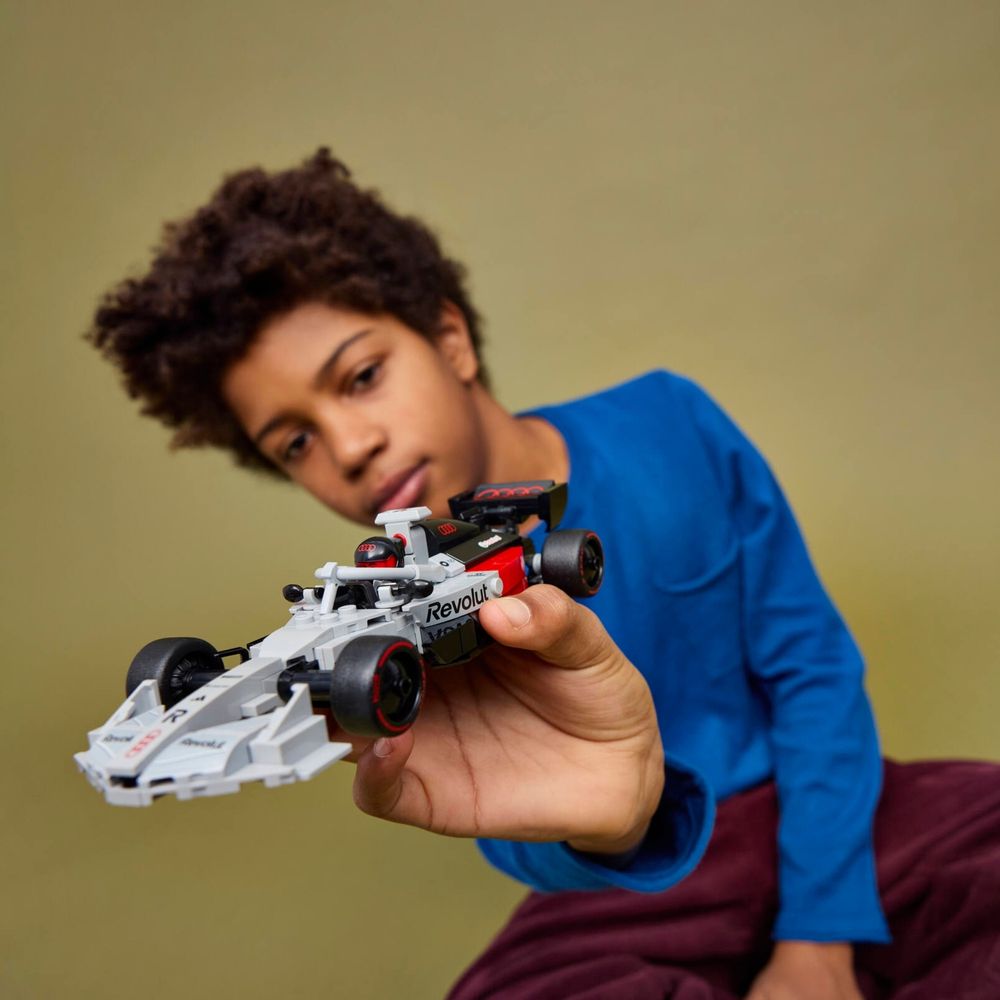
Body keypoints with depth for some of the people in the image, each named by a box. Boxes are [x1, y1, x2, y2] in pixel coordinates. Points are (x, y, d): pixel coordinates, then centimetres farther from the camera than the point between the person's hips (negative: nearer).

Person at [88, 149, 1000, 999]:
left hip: (819, 812, 2)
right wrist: (597, 814, -51)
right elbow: (533, 846, -26)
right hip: (637, 887, -1)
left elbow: (812, 665, -5)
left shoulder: (667, 428, -9)